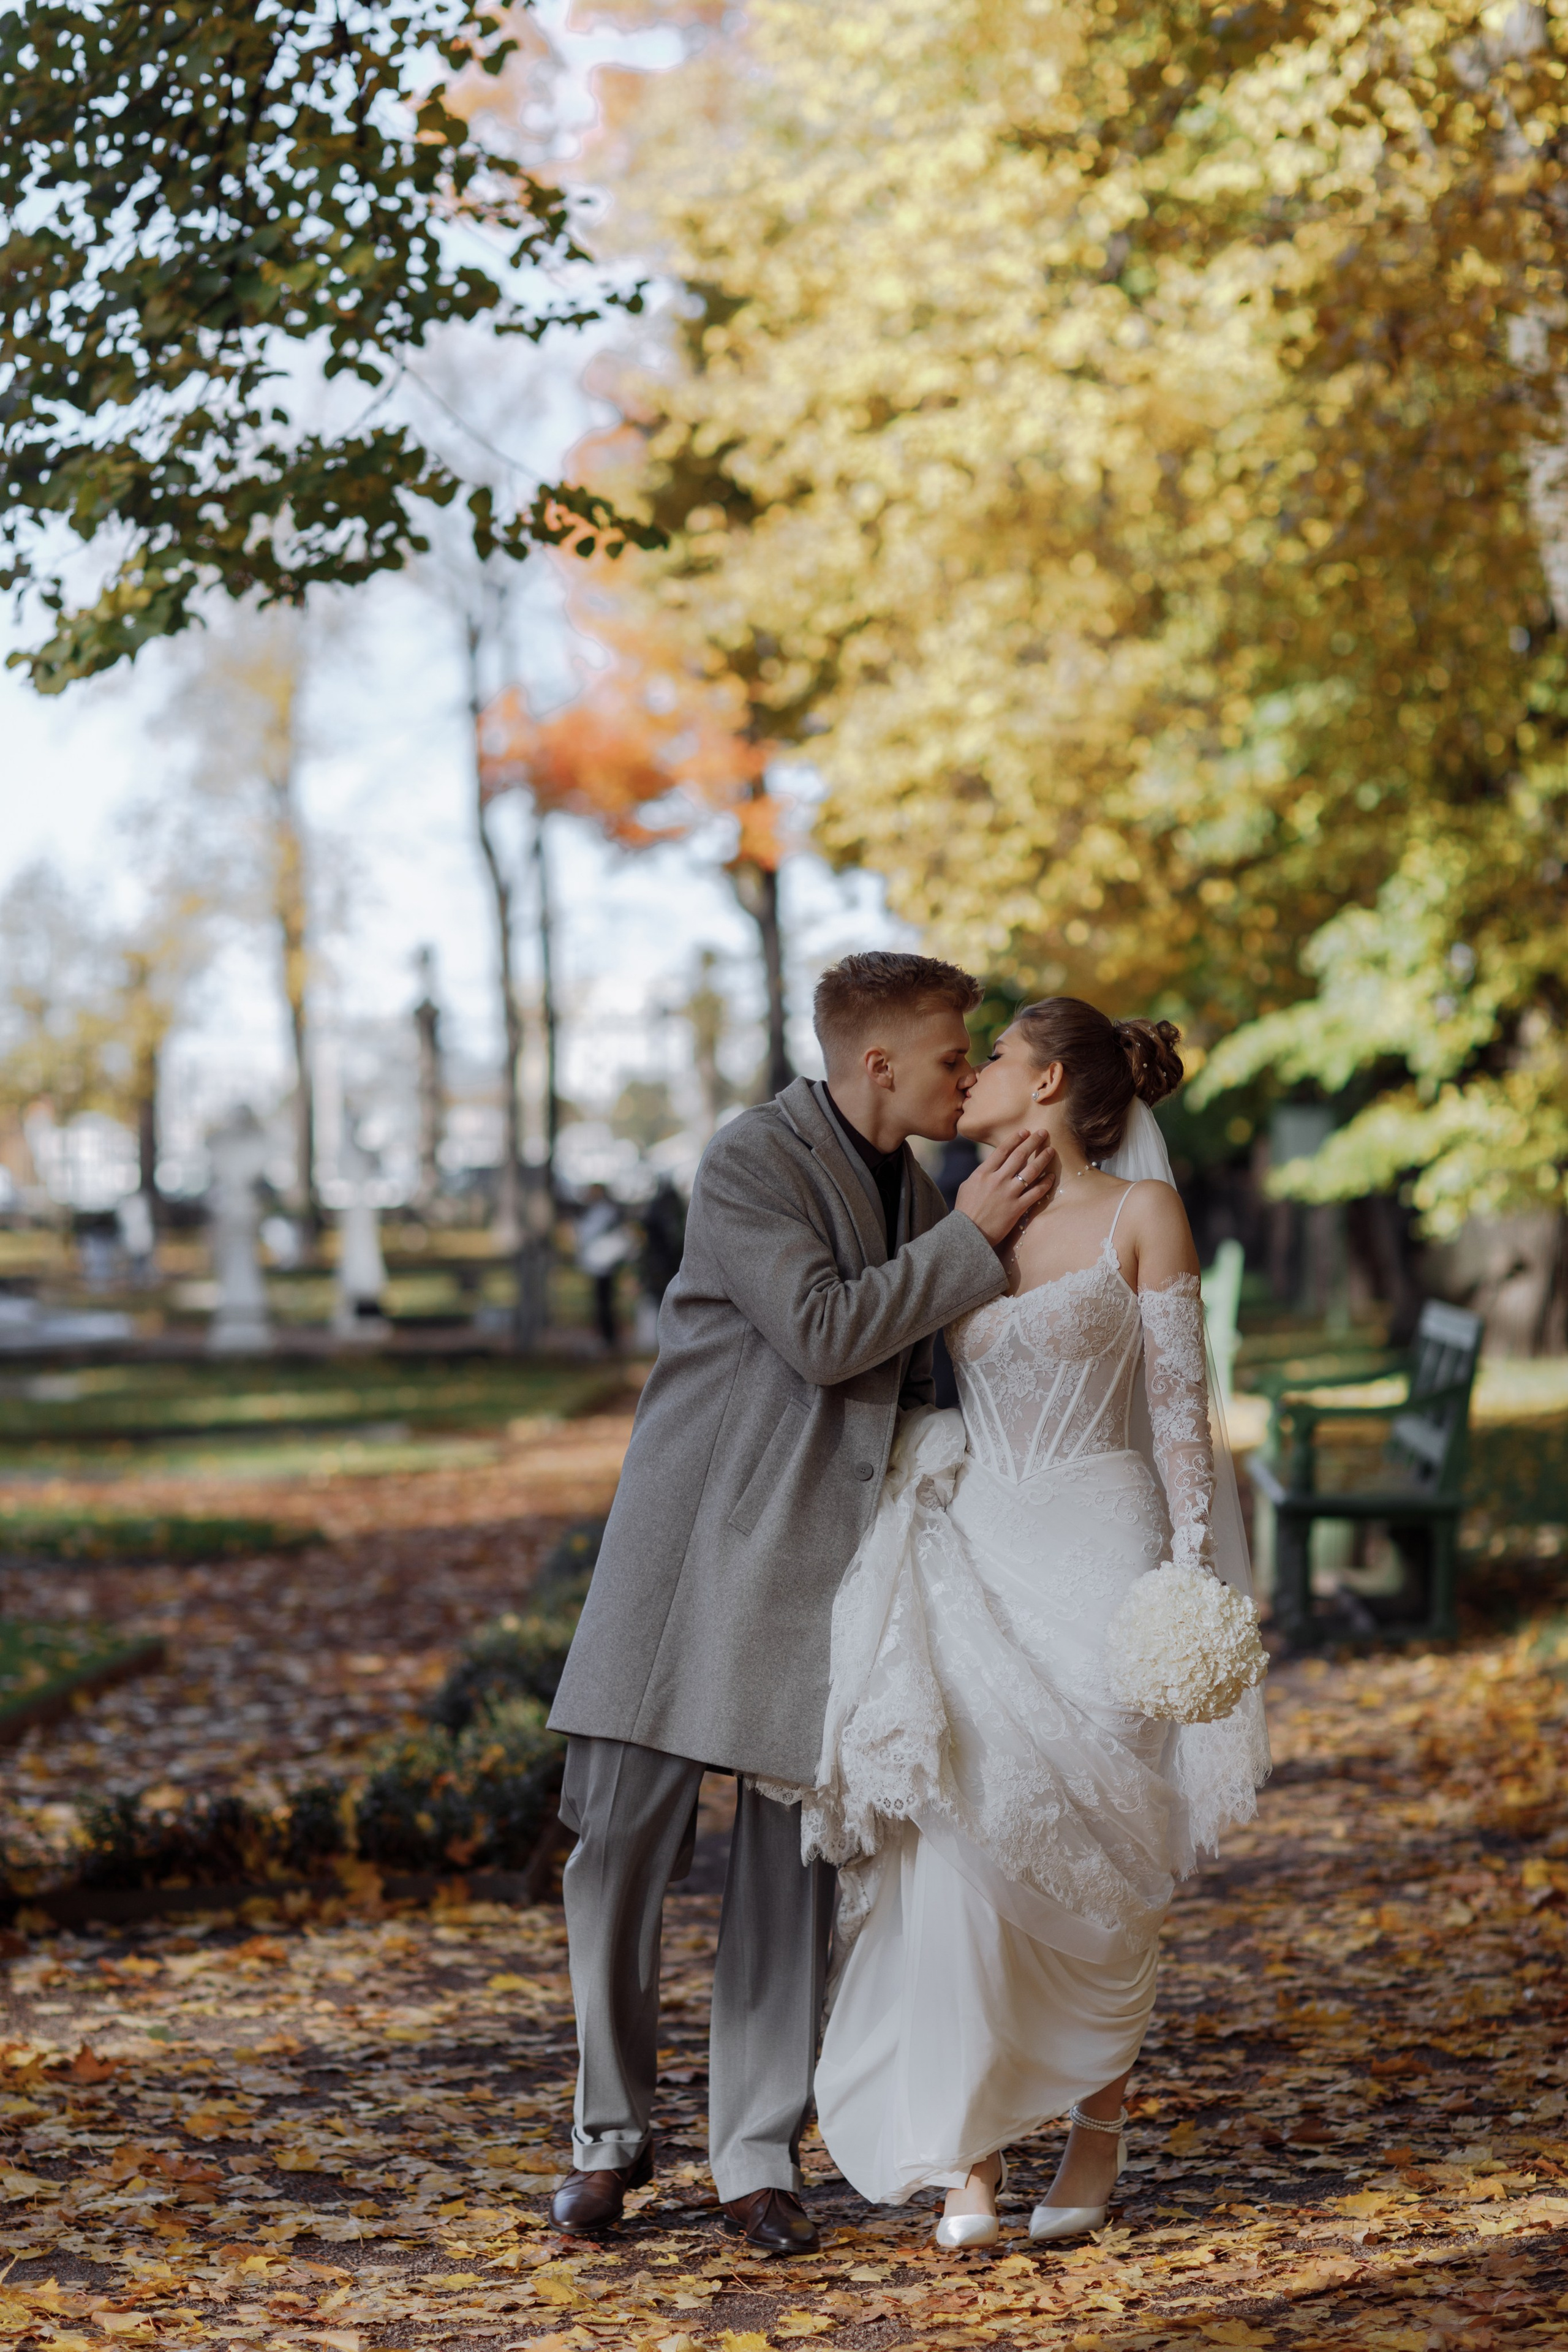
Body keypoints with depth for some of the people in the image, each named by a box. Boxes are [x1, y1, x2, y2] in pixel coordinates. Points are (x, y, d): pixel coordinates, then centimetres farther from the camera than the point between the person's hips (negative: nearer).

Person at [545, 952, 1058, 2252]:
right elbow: (823, 1333, -20)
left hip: (834, 1559, 5)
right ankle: (614, 2131, 14)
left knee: (795, 1865, 3)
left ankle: (760, 2157, 11)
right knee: (622, 1838, -2)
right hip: (704, 1545, -5)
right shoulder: (749, 1162, -9)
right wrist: (970, 1239, -15)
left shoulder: (922, 1195, 14)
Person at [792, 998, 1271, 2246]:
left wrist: (1192, 1569, -9)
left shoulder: (1142, 1216, 0)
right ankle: (972, 2154, -8)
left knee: (1091, 1857, 0)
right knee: (956, 1836, -10)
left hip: (1097, 1546, -3)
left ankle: (1099, 2115, 21)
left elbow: (1180, 1404, -3)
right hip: (976, 1552, 3)